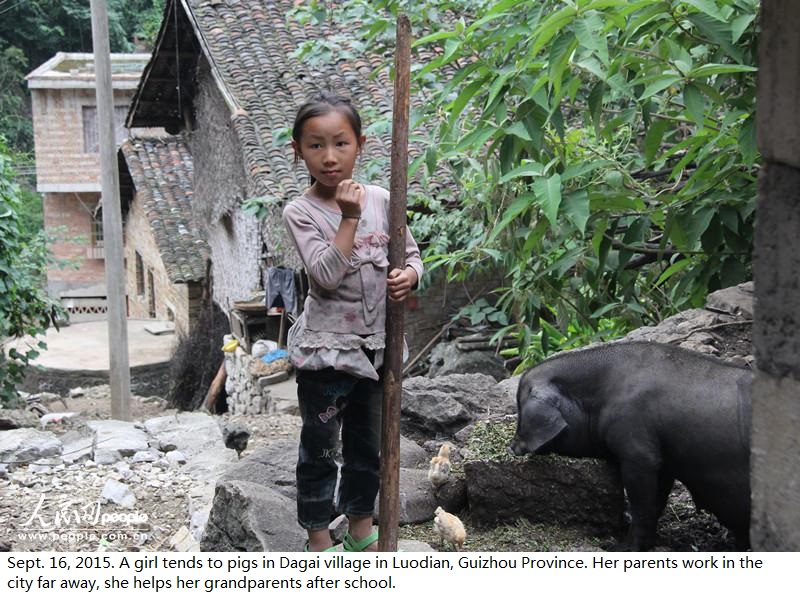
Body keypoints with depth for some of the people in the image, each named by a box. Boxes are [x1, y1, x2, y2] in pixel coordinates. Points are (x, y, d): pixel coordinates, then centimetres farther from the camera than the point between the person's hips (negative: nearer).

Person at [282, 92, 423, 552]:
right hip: (325, 350, -4)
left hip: (375, 345, 5)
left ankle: (361, 526, 39)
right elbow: (327, 275, -23)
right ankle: (319, 536, 26)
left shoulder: (380, 199, -1)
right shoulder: (300, 212, -13)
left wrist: (409, 276, -13)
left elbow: (411, 253, 9)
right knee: (320, 449, 9)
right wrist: (349, 218, -26)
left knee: (367, 446, 20)